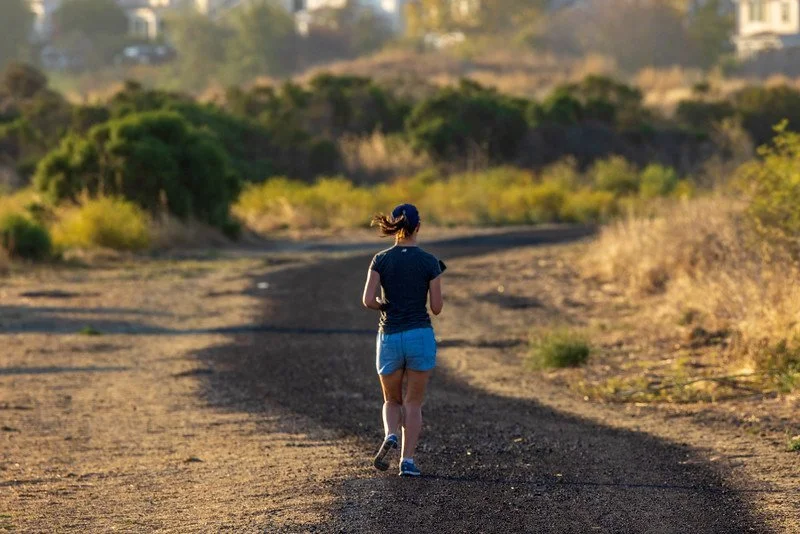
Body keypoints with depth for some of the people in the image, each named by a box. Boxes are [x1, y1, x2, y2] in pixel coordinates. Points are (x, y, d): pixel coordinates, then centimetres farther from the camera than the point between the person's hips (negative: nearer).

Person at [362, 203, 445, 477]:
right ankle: (407, 460, -1)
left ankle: (390, 436, -13)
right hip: (421, 336, -1)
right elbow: (437, 308, -2)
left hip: (389, 338, 1)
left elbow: (368, 300, -10)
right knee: (414, 403, 11)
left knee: (392, 401, 17)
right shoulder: (430, 262, -4)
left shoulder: (381, 260, -1)